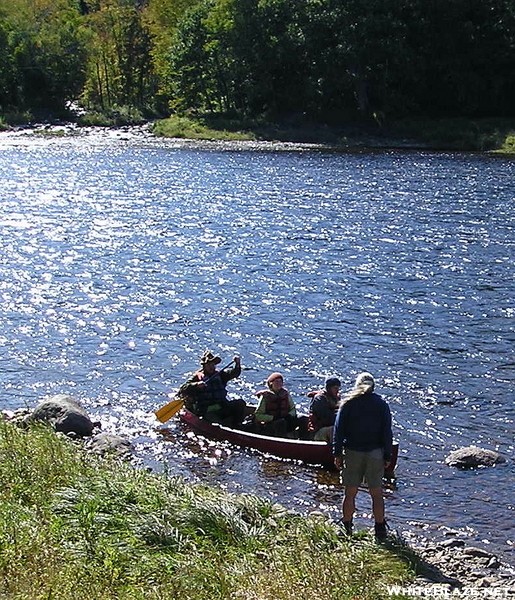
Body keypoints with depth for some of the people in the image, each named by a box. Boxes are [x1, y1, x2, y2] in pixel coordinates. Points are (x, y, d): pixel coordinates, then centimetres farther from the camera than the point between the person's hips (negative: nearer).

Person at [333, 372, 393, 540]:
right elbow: (387, 432, 2)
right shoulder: (381, 404, 3)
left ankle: (347, 528, 11)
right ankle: (380, 529, 7)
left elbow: (339, 429, -2)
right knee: (377, 494, 5)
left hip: (353, 452, 0)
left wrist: (337, 453, 2)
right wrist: (387, 457, 5)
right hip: (375, 453, 0)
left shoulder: (348, 403, 1)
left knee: (350, 493, 7)